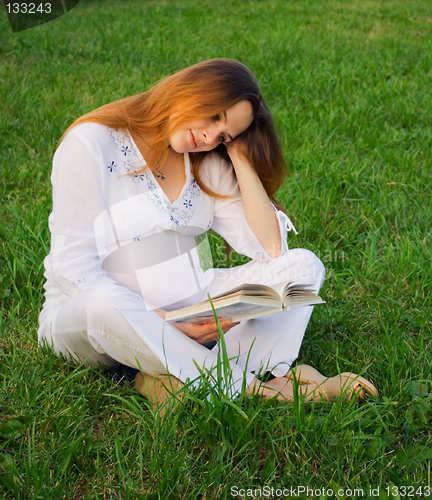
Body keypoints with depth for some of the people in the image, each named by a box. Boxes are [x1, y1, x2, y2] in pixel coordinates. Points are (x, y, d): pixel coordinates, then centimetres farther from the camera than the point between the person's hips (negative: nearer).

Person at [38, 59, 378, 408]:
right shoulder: (92, 144, -12)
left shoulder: (209, 166, 5)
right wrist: (168, 323, -26)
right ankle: (248, 389, -25)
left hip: (191, 311, 5)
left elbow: (270, 248, -5)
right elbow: (73, 269, -18)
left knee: (303, 265, -11)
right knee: (104, 301, -41)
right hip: (85, 315, -4)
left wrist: (241, 158, -6)